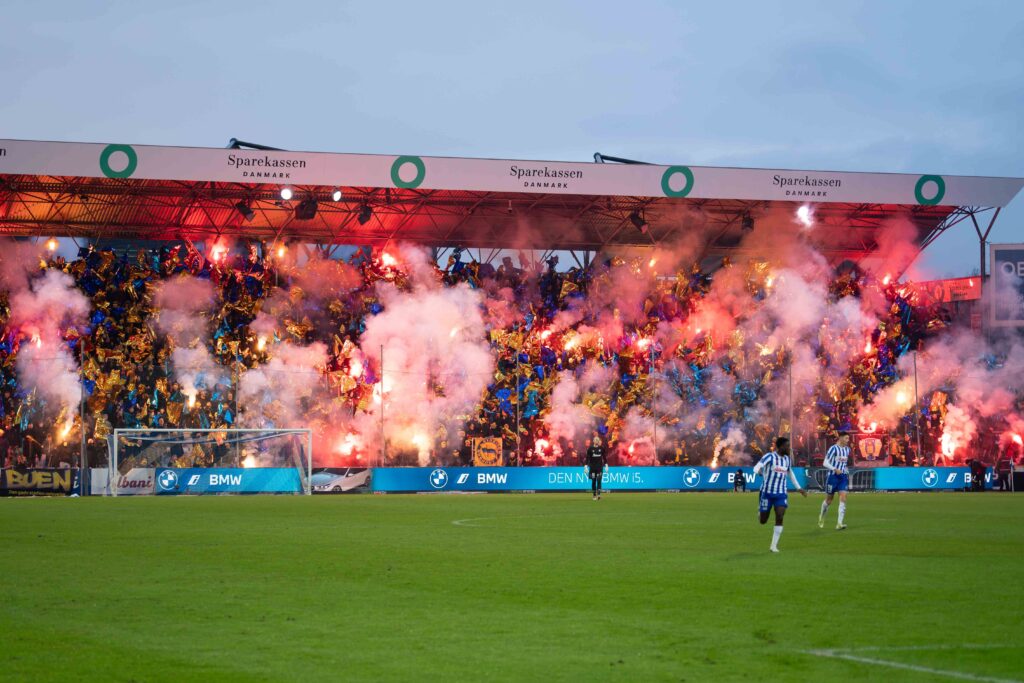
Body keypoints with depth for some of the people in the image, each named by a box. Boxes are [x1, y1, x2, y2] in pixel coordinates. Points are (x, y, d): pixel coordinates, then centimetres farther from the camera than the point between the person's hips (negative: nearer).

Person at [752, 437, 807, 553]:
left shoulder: (787, 459, 7)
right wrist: (759, 472, -51)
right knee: (763, 521, 3)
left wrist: (799, 488, 27)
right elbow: (757, 467, -27)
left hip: (781, 493, 4)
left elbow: (790, 474, 25)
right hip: (767, 492, -4)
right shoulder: (770, 457, -12)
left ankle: (774, 546, -6)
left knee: (780, 518, -14)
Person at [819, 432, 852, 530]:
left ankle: (840, 523, -16)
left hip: (843, 477, 4)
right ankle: (821, 518, 35)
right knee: (829, 500, 8)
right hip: (833, 476, -4)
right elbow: (825, 463, -15)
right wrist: (835, 469, -27)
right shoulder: (833, 449, -12)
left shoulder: (847, 449, 8)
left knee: (843, 498, -12)